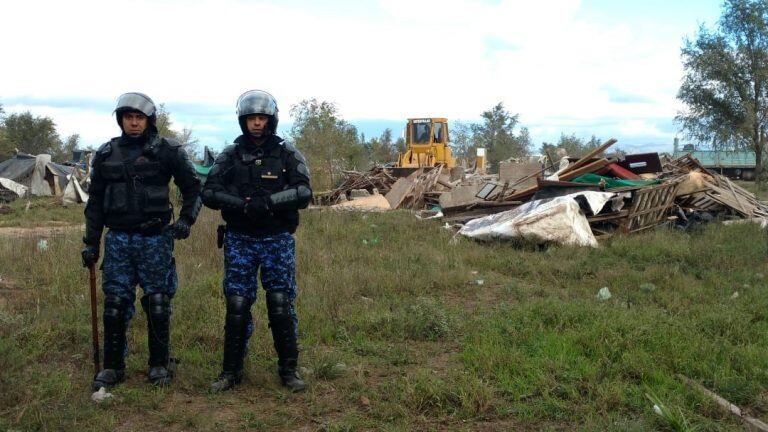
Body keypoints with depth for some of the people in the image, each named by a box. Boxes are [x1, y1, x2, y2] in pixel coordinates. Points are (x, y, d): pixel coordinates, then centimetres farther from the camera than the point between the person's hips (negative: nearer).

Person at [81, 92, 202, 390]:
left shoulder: (168, 151, -2)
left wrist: (186, 219, -10)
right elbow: (95, 201, 13)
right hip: (118, 239, 3)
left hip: (155, 239, -2)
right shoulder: (106, 154, 8)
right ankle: (112, 367, 16)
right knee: (115, 304, 4)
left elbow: (192, 188, 5)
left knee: (157, 303, 2)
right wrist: (90, 242, 11)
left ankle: (159, 365, 15)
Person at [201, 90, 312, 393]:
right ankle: (231, 371, 16)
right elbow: (209, 192, -2)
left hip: (278, 241, -1)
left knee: (282, 306, 0)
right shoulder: (230, 156, 4)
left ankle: (288, 370, 13)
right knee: (236, 307, 3)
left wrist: (268, 201, -24)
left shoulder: (288, 154, 0)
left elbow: (304, 193, -10)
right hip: (239, 241, 1)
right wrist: (242, 204, -18)